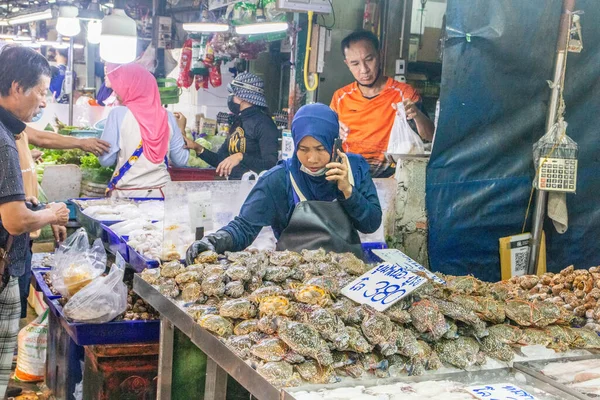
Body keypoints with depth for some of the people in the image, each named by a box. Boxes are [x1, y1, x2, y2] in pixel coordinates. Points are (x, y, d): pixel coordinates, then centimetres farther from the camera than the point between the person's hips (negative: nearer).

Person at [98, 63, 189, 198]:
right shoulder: (167, 117, 1)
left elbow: (106, 159, -8)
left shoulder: (119, 114, -9)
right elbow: (181, 160, 5)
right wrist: (182, 131, 19)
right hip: (161, 192, 3)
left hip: (127, 194, -3)